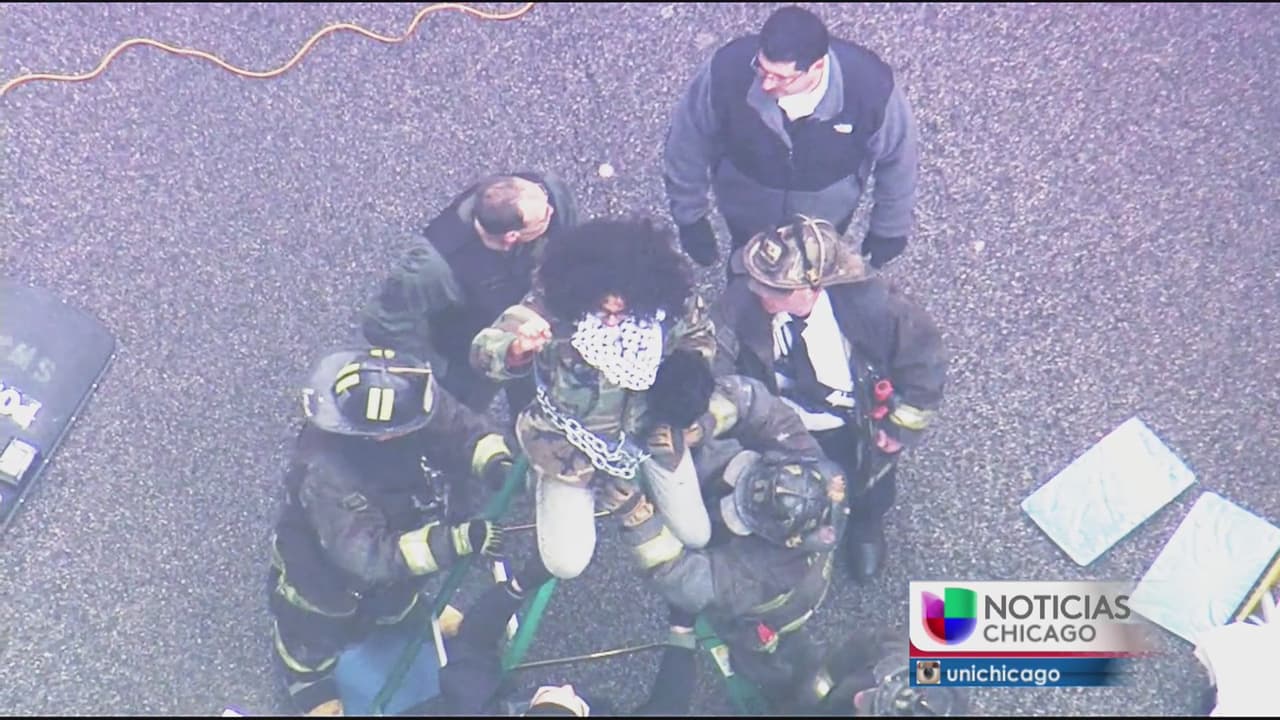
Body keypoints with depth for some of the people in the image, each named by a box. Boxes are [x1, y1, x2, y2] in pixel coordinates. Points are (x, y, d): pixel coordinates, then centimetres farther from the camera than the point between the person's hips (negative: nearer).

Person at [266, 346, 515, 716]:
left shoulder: (411, 405, -33)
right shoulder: (326, 473, -47)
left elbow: (466, 430, -19)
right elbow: (370, 556, -45)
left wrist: (495, 461, -40)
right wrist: (455, 542, -50)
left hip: (398, 532, 4)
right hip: (324, 567, -4)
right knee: (318, 637, 27)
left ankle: (407, 612, 69)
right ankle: (307, 676, 59)